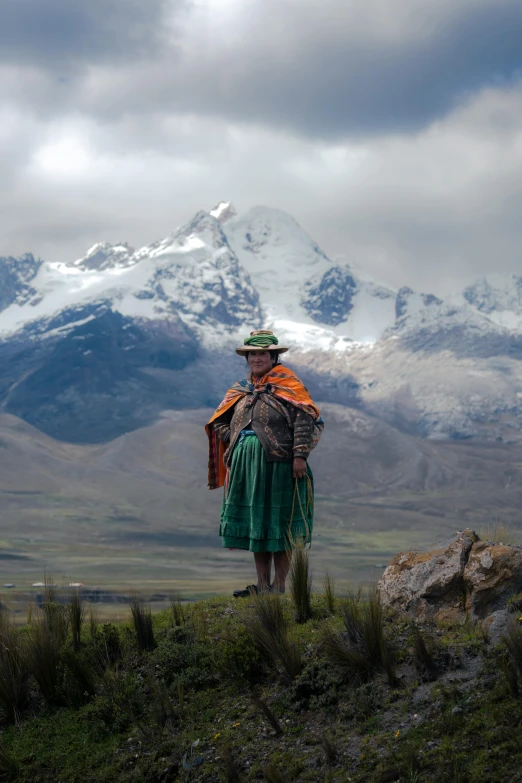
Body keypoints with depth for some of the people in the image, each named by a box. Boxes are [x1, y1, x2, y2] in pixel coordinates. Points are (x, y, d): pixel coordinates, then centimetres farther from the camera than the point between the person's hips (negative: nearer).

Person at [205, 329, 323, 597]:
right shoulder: (241, 390, 16)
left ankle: (279, 587, 3)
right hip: (246, 464, 7)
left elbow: (305, 418, -12)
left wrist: (299, 454, -19)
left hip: (277, 463, -7)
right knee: (254, 524, 8)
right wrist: (234, 440, 6)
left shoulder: (286, 383, -3)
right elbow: (219, 421, 24)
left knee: (279, 527, -2)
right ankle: (262, 585, 15)